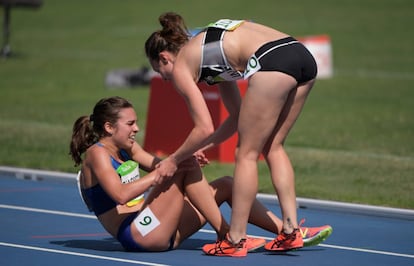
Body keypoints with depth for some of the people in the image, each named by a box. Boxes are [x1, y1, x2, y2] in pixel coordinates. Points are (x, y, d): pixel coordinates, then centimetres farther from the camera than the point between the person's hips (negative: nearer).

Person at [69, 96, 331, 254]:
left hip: (161, 232, 10)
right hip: (136, 234, -10)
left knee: (225, 185, 6)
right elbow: (121, 194, -24)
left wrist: (187, 157, -8)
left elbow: (157, 165, 12)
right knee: (186, 168, -22)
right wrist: (159, 173, -22)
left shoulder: (126, 149, 21)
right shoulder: (96, 154, -9)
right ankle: (227, 236, -18)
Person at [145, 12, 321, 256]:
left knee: (247, 154, 4)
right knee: (273, 148, 20)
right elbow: (238, 116, 36)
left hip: (272, 62, -8)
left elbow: (205, 129, 7)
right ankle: (291, 231, 15)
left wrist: (174, 160, 20)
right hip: (303, 56, 8)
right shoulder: (206, 47, 34)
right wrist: (204, 148, 40)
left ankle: (236, 241, 9)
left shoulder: (180, 66, 12)